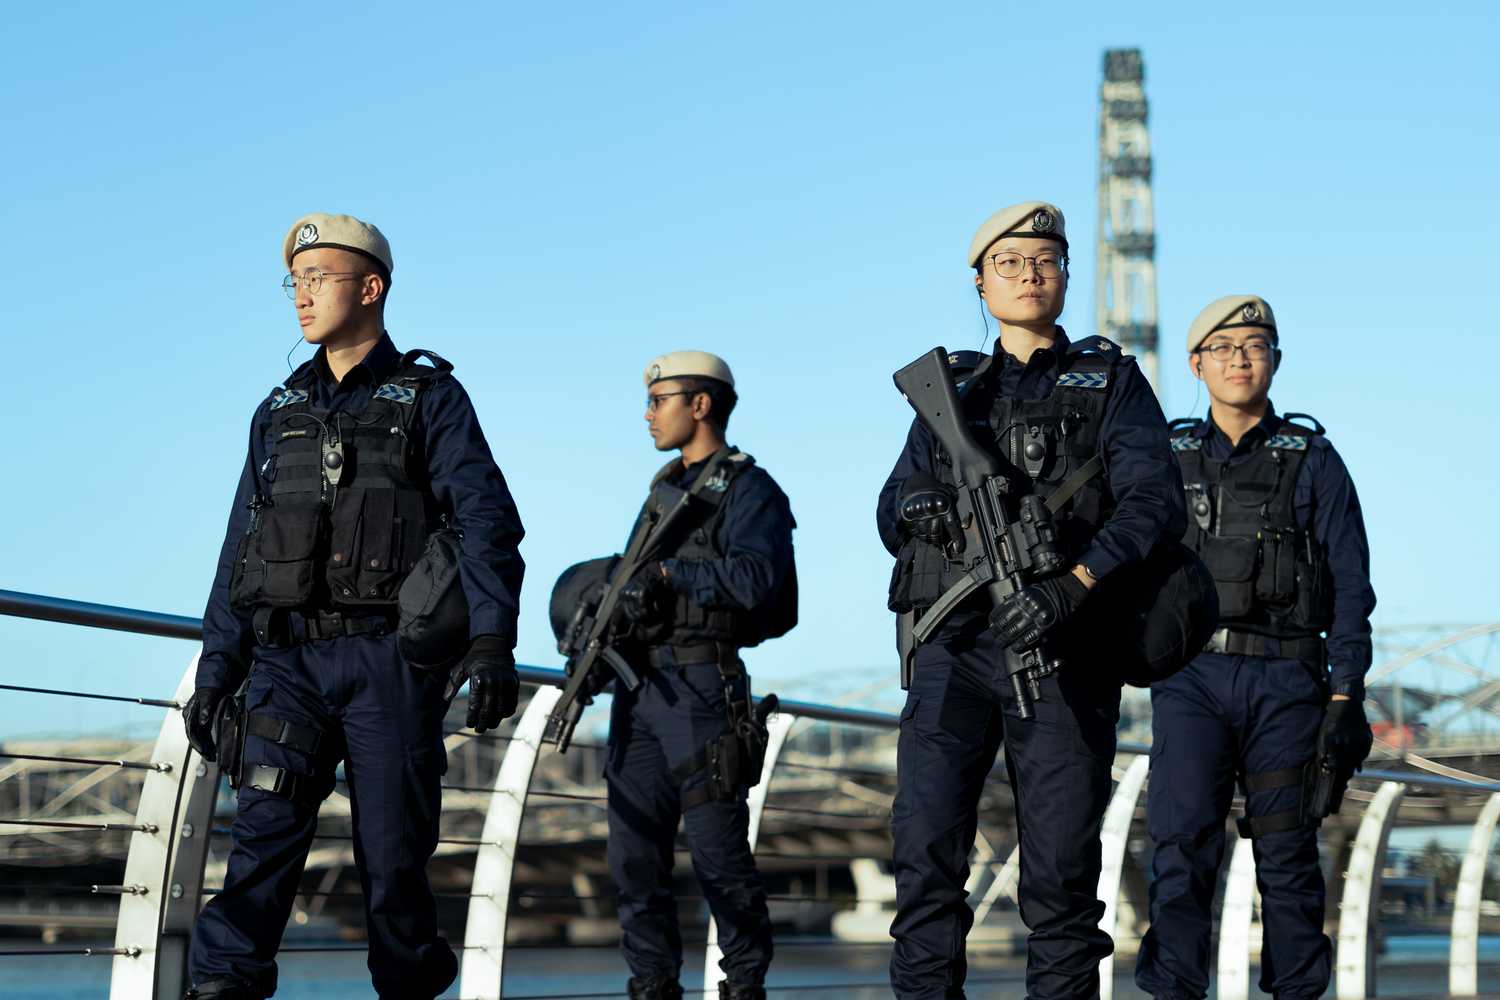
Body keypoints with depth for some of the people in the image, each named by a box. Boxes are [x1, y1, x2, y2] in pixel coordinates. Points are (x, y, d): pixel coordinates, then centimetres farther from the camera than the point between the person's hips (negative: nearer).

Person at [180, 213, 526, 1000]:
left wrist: (491, 641, -22)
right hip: (288, 660, 3)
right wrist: (215, 672, 10)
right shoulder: (279, 413, 17)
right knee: (266, 830, -12)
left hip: (389, 660, -3)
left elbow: (488, 524, -8)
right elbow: (240, 553, 17)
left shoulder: (430, 399, 3)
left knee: (393, 852, 1)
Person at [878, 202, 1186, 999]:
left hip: (1062, 649, -2)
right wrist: (920, 509, -5)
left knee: (1061, 866, -1)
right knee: (925, 849, -8)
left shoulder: (1111, 382, 10)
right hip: (954, 646, 2)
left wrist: (1070, 587, -20)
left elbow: (1153, 499, -5)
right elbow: (893, 509, 21)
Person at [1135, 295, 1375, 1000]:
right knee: (1183, 842, -11)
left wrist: (1347, 698, -5)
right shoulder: (1167, 459, 11)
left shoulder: (1313, 461, 6)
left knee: (1287, 854, 2)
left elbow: (1350, 586, 2)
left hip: (1285, 681, 0)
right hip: (1191, 677, 1)